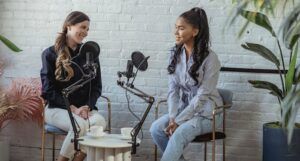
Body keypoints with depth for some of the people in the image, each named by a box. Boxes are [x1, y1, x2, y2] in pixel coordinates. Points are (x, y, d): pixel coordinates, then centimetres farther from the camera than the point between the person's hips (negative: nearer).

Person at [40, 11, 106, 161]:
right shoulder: (50, 54, -1)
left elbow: (97, 87, 9)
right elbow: (48, 90, -4)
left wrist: (87, 107, -10)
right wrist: (72, 109, -15)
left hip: (84, 108, 3)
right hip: (57, 108, -3)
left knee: (100, 121, -31)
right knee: (80, 124, -34)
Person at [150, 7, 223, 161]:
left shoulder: (209, 58, -17)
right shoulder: (175, 55, 1)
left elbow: (202, 96, -19)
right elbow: (173, 90, 0)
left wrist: (178, 121, -21)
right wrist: (172, 117, -15)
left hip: (206, 113, -6)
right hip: (184, 109, 6)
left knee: (179, 134, -30)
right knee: (156, 129, -18)